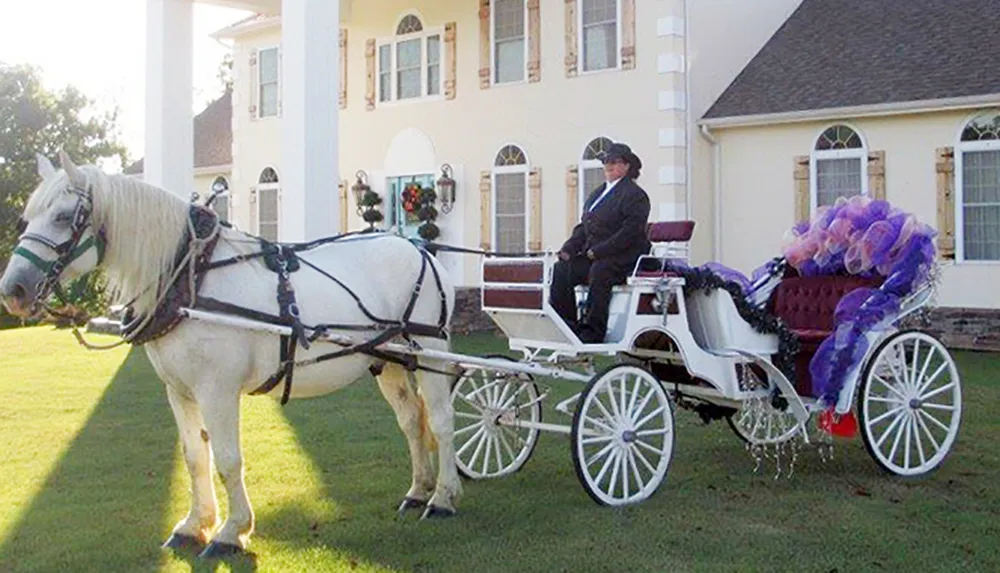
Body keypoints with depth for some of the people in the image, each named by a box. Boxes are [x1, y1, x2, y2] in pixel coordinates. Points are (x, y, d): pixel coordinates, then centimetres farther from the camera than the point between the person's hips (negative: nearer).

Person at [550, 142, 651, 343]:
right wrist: (569, 248, 1)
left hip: (624, 257, -8)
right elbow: (584, 226, 20)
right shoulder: (597, 193, 22)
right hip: (592, 255, 8)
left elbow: (629, 232, -16)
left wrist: (598, 251, -19)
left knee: (599, 271, -36)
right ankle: (566, 326, -12)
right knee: (561, 270, -13)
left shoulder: (635, 195, -5)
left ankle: (592, 332, -33)